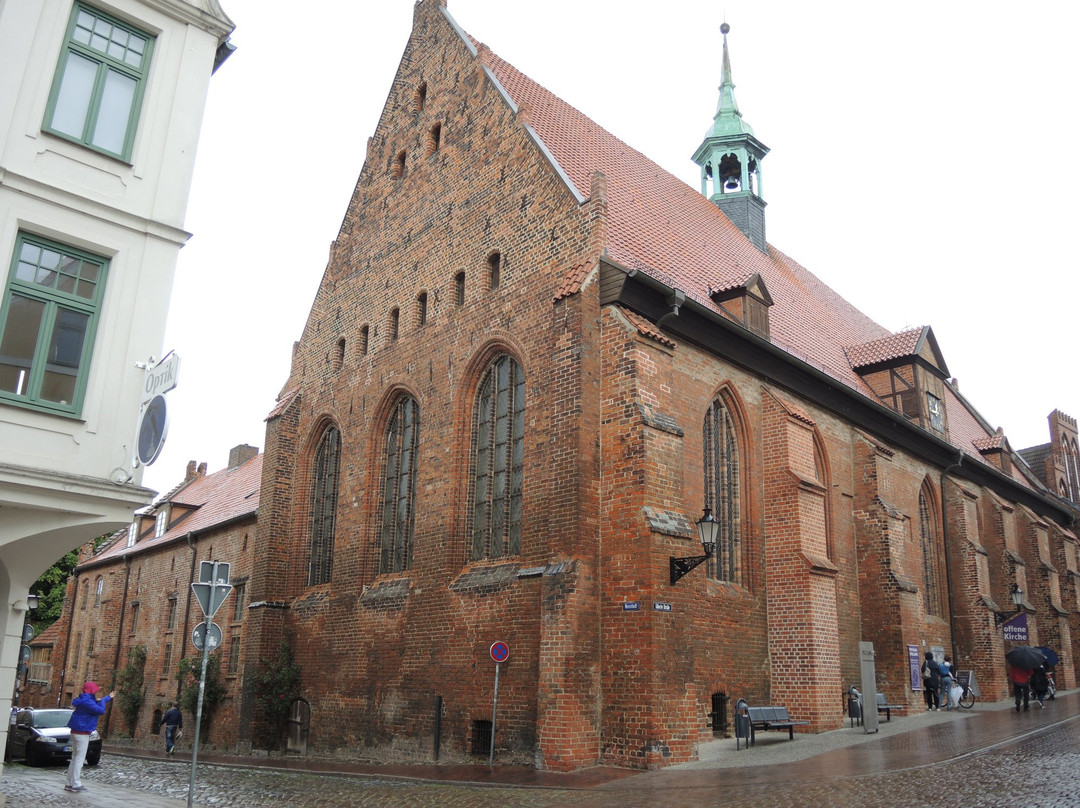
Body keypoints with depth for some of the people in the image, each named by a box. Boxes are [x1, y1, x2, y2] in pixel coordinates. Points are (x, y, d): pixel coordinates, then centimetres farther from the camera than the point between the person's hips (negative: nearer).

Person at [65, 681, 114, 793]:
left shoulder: (87, 700, 12)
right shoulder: (87, 702, -20)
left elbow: (98, 703, 30)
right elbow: (101, 710, -24)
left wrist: (109, 697, 38)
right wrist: (100, 700, -7)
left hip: (76, 732, 11)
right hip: (82, 733, -11)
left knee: (75, 758, 14)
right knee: (80, 758, -6)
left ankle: (70, 783, 18)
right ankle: (75, 784, -5)